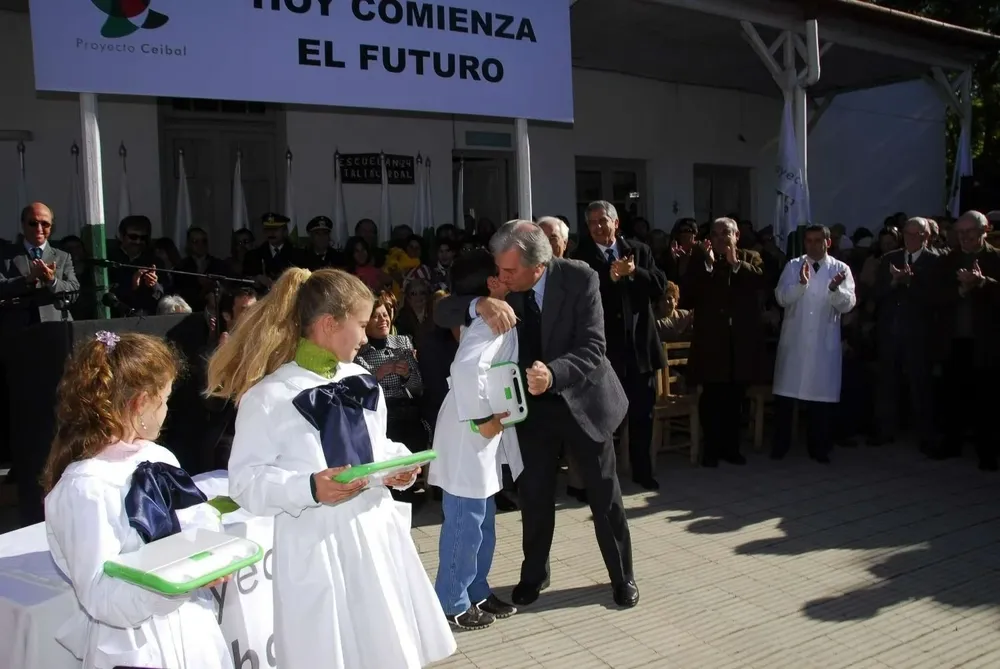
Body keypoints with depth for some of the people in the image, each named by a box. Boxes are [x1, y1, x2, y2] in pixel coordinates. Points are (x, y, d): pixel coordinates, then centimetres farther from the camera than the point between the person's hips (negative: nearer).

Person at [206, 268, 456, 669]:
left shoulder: (361, 382, 8)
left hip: (376, 535, 6)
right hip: (316, 550, -6)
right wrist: (309, 488, -25)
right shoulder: (268, 395, -12)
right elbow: (245, 481, -12)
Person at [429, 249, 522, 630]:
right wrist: (482, 419, -25)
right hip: (471, 434, -10)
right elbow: (467, 368, -36)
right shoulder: (493, 320, -19)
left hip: (483, 435, 10)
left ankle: (477, 592, 32)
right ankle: (452, 603, 17)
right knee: (465, 521, 2)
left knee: (482, 519, 19)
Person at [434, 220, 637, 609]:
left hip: (582, 399, -2)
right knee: (534, 495, 10)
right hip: (532, 404, 2)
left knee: (605, 497, 10)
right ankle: (534, 575, 33)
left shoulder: (580, 279, -22)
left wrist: (553, 373, -46)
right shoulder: (501, 284, -12)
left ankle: (623, 577, 31)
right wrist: (480, 304, -38)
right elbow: (442, 313, -16)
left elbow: (592, 349, -26)